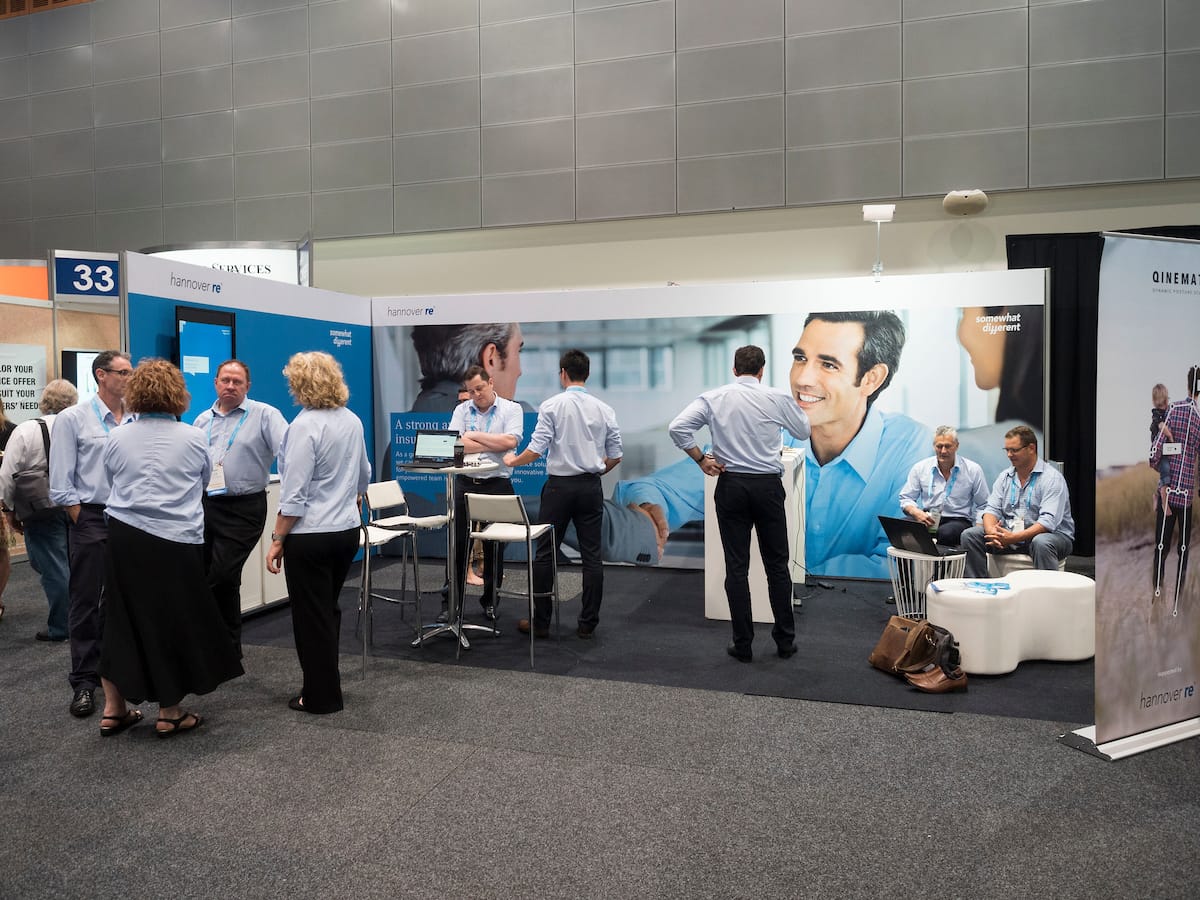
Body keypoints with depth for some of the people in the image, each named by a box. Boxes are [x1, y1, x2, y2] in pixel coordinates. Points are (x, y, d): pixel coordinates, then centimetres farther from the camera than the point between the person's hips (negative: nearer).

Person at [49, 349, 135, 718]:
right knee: (86, 602, 3)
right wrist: (85, 522, -7)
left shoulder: (137, 420, 4)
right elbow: (61, 483, -3)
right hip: (91, 518, -3)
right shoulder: (73, 418, -3)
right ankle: (84, 681, 11)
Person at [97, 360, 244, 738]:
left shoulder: (116, 439, 5)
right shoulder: (194, 438, -2)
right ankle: (169, 714, 17)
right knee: (175, 622, 7)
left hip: (124, 537, 3)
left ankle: (114, 709, 24)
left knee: (122, 619, 14)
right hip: (175, 543, -3)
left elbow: (112, 485, 17)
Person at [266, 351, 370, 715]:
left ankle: (321, 696, 16)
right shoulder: (352, 420, 5)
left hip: (310, 535, -7)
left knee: (311, 616, 6)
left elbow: (294, 494, -19)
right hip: (347, 529, 7)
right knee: (328, 610, 19)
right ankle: (326, 685, 28)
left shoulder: (305, 425, -17)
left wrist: (277, 539, -11)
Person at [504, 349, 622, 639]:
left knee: (546, 554, 7)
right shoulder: (604, 409, 3)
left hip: (560, 485, -3)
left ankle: (540, 622, 13)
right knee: (592, 555, 7)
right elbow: (615, 455, 6)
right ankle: (588, 624, 11)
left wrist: (512, 461, 7)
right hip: (591, 486, 3)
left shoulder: (552, 405, -7)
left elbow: (536, 449, -12)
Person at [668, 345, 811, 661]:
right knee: (776, 564, 11)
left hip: (730, 484, 1)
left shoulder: (713, 398, 0)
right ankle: (785, 640, 18)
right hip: (768, 484, 0)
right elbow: (803, 431, 14)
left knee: (736, 566, 6)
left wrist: (701, 460, -2)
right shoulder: (778, 398, -1)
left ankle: (743, 645, 10)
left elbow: (677, 427, -10)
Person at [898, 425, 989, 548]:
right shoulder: (920, 468, 7)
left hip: (958, 520, -2)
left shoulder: (973, 470, 3)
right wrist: (917, 513, -13)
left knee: (945, 533, -38)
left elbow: (982, 506, 6)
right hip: (926, 519, 2)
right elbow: (906, 499, 9)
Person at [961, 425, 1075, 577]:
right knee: (970, 535, -12)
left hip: (1053, 535, -5)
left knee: (1041, 543, -40)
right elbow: (992, 509, 3)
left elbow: (1048, 521, -22)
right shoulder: (1005, 476, 10)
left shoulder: (1052, 478, -11)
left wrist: (1014, 537, -32)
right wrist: (991, 532, -21)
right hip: (1010, 534, 6)